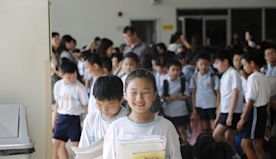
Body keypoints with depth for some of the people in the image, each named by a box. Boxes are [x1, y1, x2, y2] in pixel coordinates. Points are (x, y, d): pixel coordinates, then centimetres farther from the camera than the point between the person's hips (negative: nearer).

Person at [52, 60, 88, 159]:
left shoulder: (79, 87, -14)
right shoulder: (58, 85, -1)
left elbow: (85, 106, -8)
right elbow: (57, 104, 10)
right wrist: (54, 121, 13)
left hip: (75, 118, -5)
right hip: (62, 117, 5)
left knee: (76, 145, 0)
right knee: (57, 144, 6)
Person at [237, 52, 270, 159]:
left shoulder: (253, 77, -14)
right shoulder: (263, 77, 13)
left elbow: (251, 100, -19)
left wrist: (243, 119, -17)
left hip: (255, 111, -9)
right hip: (263, 111, 9)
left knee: (245, 144, -8)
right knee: (258, 146, 11)